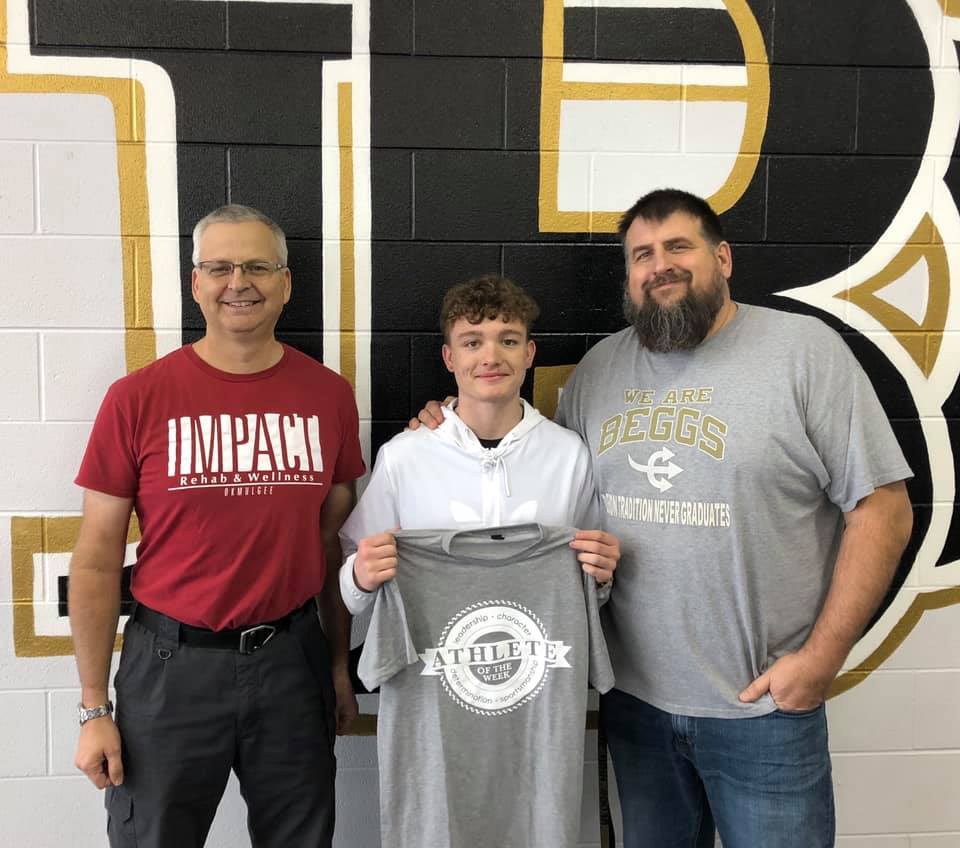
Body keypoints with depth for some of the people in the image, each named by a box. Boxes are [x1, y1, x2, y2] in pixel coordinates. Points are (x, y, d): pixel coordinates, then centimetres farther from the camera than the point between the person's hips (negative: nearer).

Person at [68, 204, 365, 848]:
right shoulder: (139, 398, -7)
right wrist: (94, 707, -3)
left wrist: (340, 664, 9)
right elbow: (97, 561, -3)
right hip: (172, 662, -1)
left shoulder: (328, 394, -1)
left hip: (290, 656, 2)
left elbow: (334, 540, 7)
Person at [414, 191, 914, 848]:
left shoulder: (807, 351, -8)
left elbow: (882, 509, -9)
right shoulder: (600, 368, 6)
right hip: (632, 694, 4)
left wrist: (822, 656, -12)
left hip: (763, 701, -3)